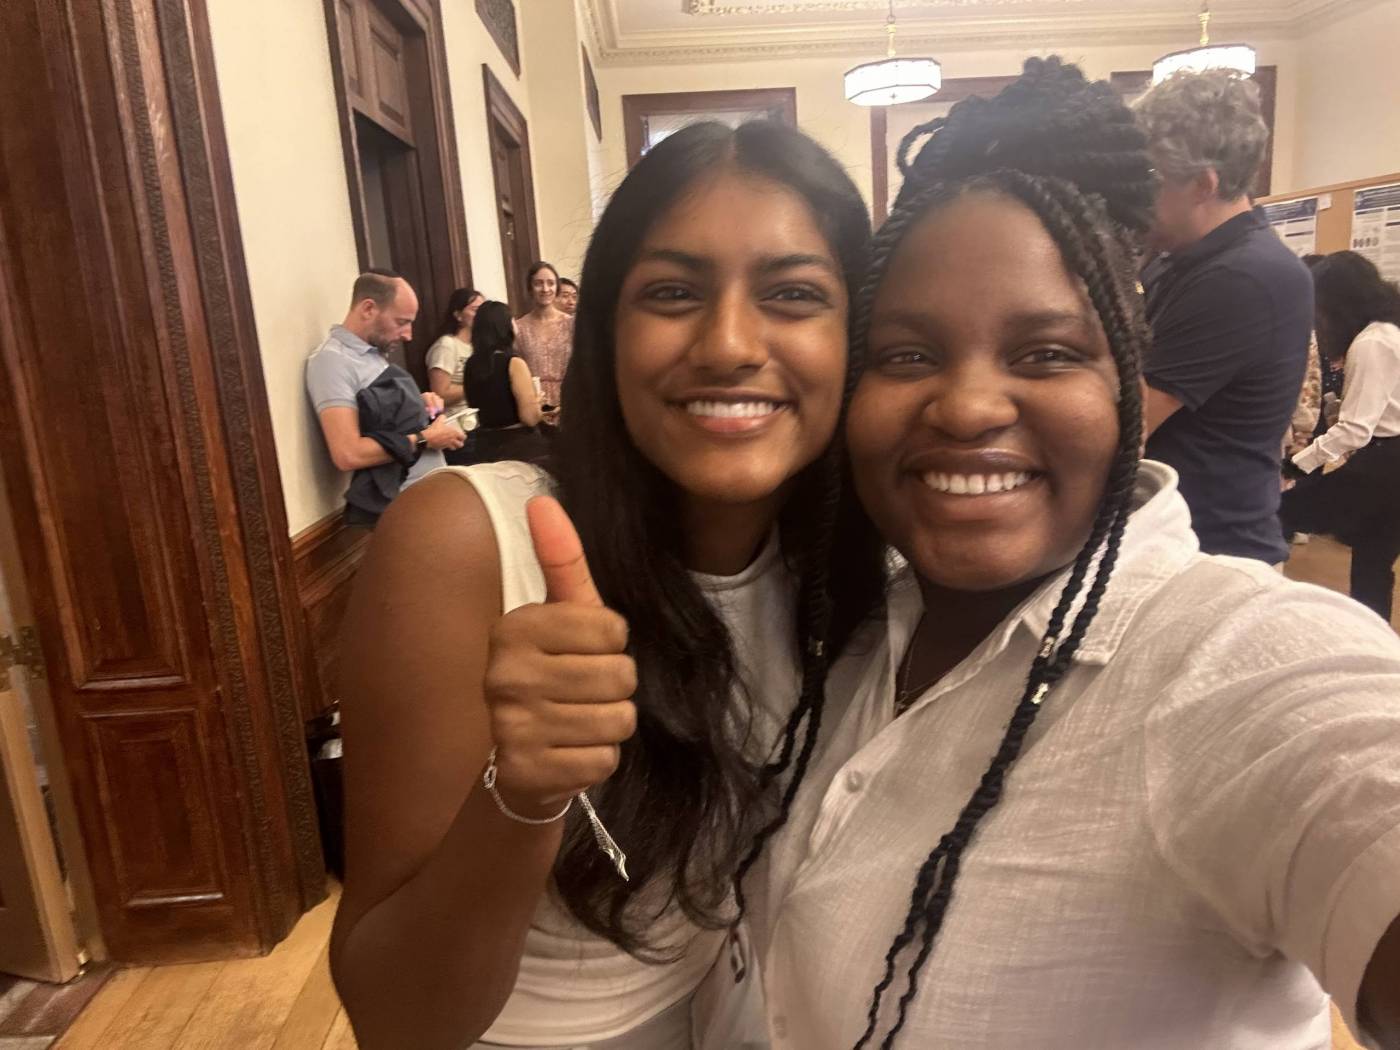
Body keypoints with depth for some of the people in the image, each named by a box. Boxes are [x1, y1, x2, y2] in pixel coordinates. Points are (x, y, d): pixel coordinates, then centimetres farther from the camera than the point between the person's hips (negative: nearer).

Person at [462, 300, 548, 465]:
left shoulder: (471, 364, 4)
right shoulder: (513, 363, -15)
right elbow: (531, 418, -17)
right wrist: (536, 400, 1)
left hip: (486, 445, 7)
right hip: (521, 446, -6)